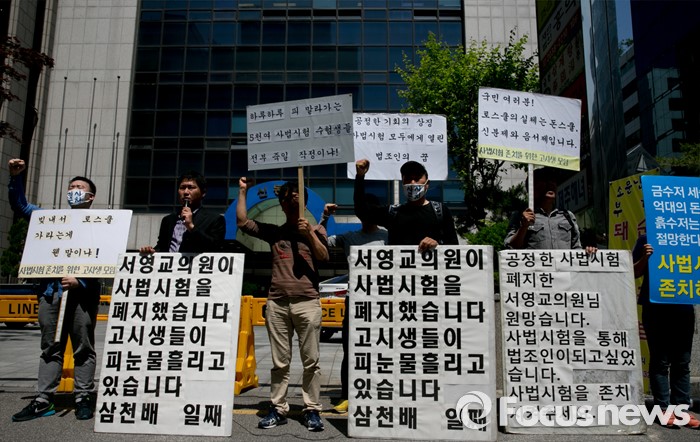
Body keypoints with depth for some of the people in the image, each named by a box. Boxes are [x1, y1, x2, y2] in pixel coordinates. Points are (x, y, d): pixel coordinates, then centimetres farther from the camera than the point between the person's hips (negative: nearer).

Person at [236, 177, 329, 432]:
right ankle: (278, 409, 14)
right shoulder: (273, 231, 15)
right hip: (276, 303, 2)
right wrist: (243, 191, 11)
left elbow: (324, 257, -2)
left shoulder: (315, 230, 11)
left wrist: (309, 233, -12)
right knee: (279, 361, 6)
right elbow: (242, 222, 9)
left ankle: (312, 410, 9)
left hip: (307, 302, -2)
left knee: (311, 360, 0)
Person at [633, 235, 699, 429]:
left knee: (682, 362, 9)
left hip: (683, 306, 4)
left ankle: (682, 408, 16)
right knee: (660, 362, 3)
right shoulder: (647, 240, 3)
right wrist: (645, 258, -15)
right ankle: (664, 409, 8)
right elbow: (634, 273, 2)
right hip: (656, 307, -3)